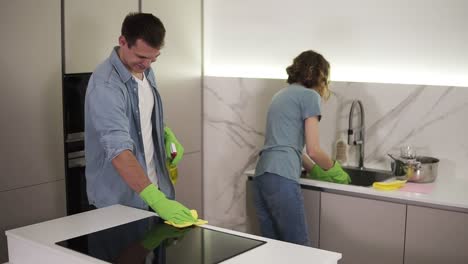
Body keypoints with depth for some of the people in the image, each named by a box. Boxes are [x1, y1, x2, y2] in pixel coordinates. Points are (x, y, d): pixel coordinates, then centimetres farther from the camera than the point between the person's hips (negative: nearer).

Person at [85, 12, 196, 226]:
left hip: (154, 191, 7)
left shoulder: (145, 71, 2)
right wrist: (155, 199, -40)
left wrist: (168, 136, 0)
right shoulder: (105, 85, -23)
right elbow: (118, 150, -33)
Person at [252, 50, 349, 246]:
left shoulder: (282, 94, 24)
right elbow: (313, 150, -2)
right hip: (281, 178, -8)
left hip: (261, 177, 8)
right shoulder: (310, 96, 0)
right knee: (299, 249, -3)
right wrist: (335, 169, 15)